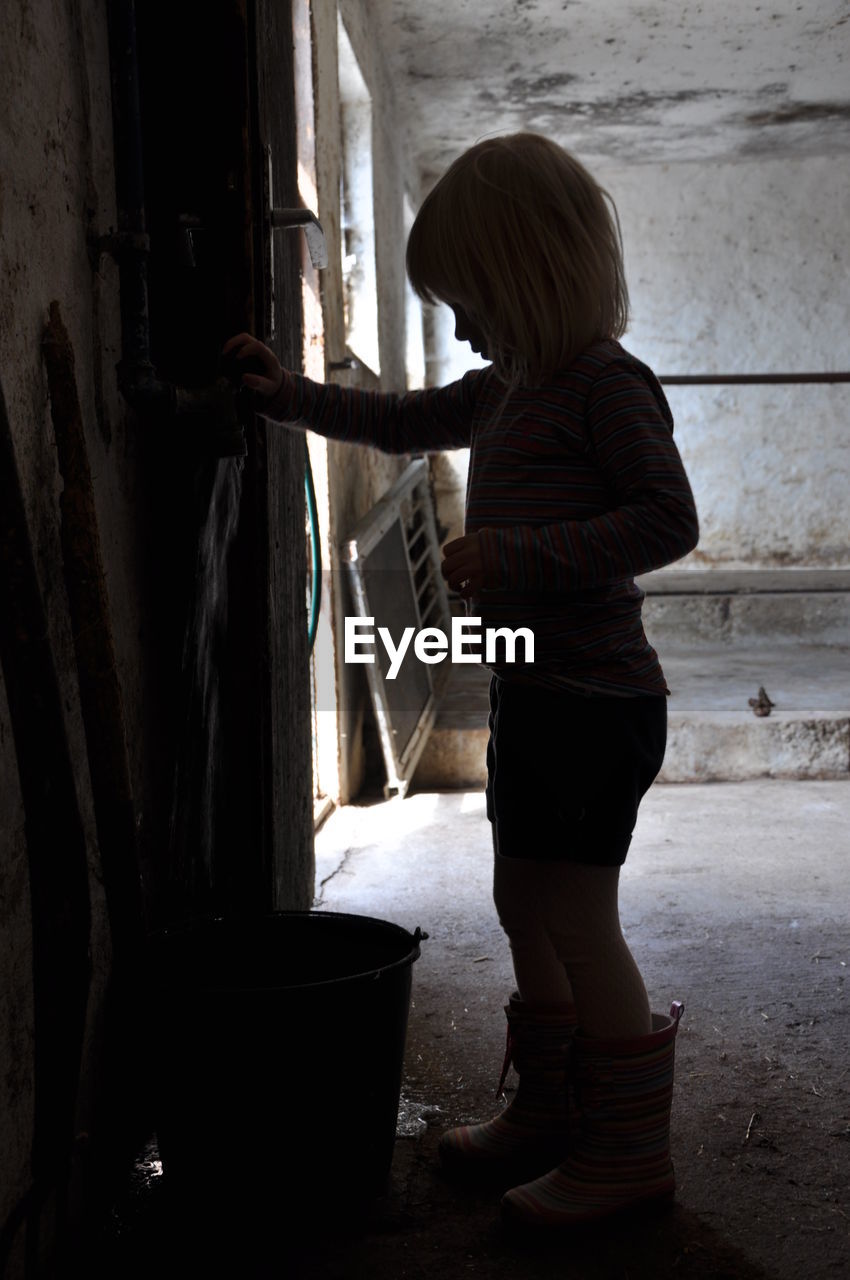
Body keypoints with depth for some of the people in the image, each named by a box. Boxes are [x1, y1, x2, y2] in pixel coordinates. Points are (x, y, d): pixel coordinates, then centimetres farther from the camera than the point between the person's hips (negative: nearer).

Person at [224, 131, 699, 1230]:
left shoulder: (608, 382, -13)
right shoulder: (505, 388, 15)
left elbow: (668, 518, -21)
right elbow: (403, 422, 30)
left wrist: (520, 554, -27)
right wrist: (289, 395, 27)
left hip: (593, 699, -10)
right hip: (532, 691, 10)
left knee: (579, 924, -3)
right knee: (525, 907, 16)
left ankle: (630, 1149, 12)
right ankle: (549, 1112, 31)